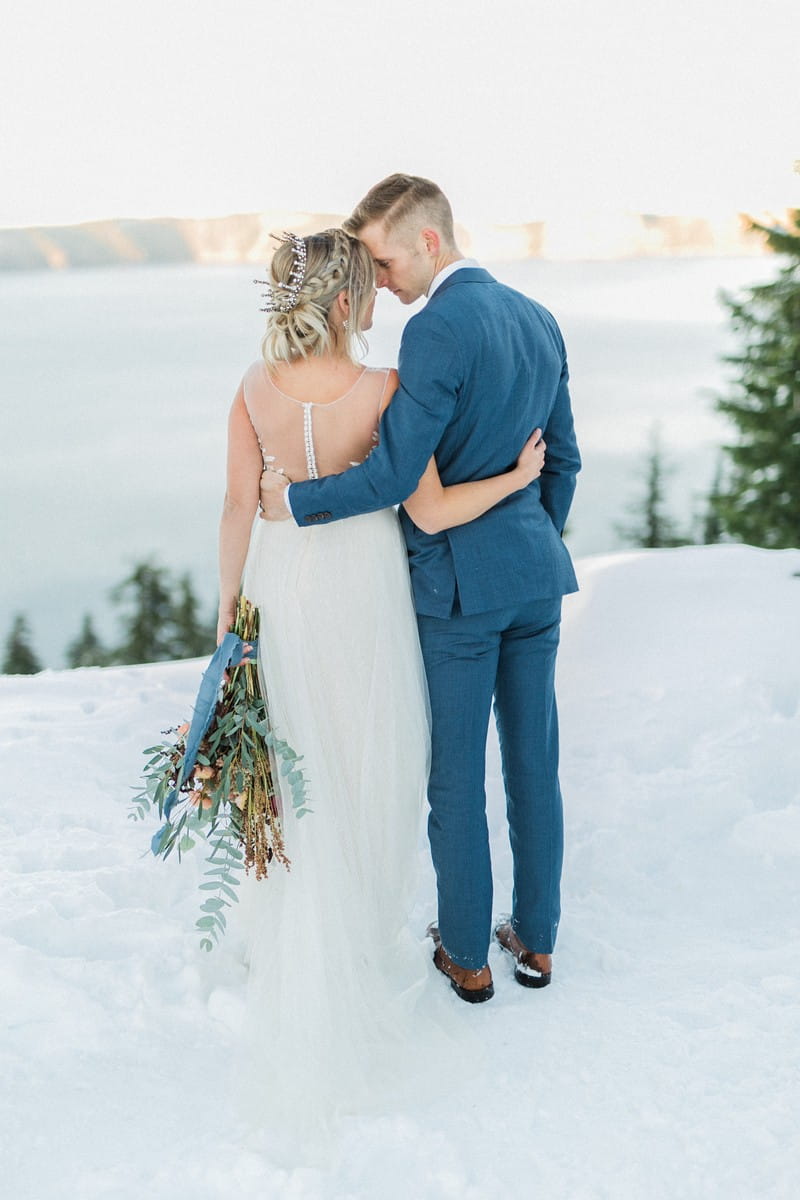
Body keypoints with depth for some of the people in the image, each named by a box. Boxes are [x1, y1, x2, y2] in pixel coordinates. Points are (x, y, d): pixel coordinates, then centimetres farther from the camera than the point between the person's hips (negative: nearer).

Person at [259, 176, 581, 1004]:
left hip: (457, 584, -7)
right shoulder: (539, 320, 8)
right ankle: (536, 942, 28)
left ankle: (467, 958, 21)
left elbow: (392, 475, -20)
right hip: (536, 575, 8)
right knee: (534, 765, 14)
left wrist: (293, 500, -7)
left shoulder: (438, 329, -18)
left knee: (455, 777, 7)